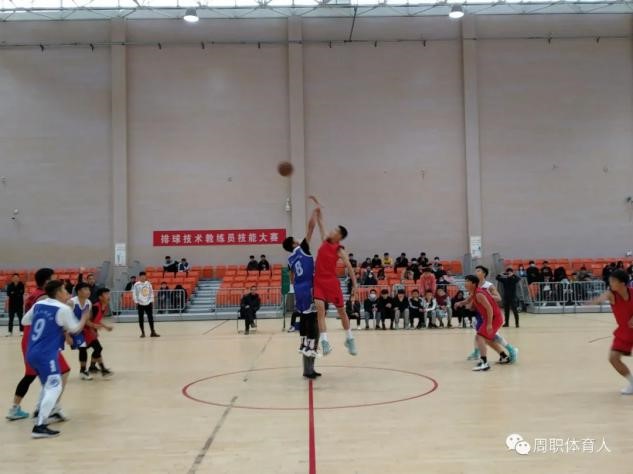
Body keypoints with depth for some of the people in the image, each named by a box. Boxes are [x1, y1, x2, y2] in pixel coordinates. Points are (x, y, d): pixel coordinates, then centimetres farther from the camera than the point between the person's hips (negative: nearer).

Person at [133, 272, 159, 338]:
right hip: (140, 304, -2)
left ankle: (153, 332, 4)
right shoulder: (136, 285, -3)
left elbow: (151, 293, 10)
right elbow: (134, 294, -2)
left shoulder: (148, 284, 5)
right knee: (141, 319, 2)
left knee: (150, 318, 1)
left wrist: (152, 301, 6)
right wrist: (136, 302, -7)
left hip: (148, 303, 2)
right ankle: (142, 333, 11)